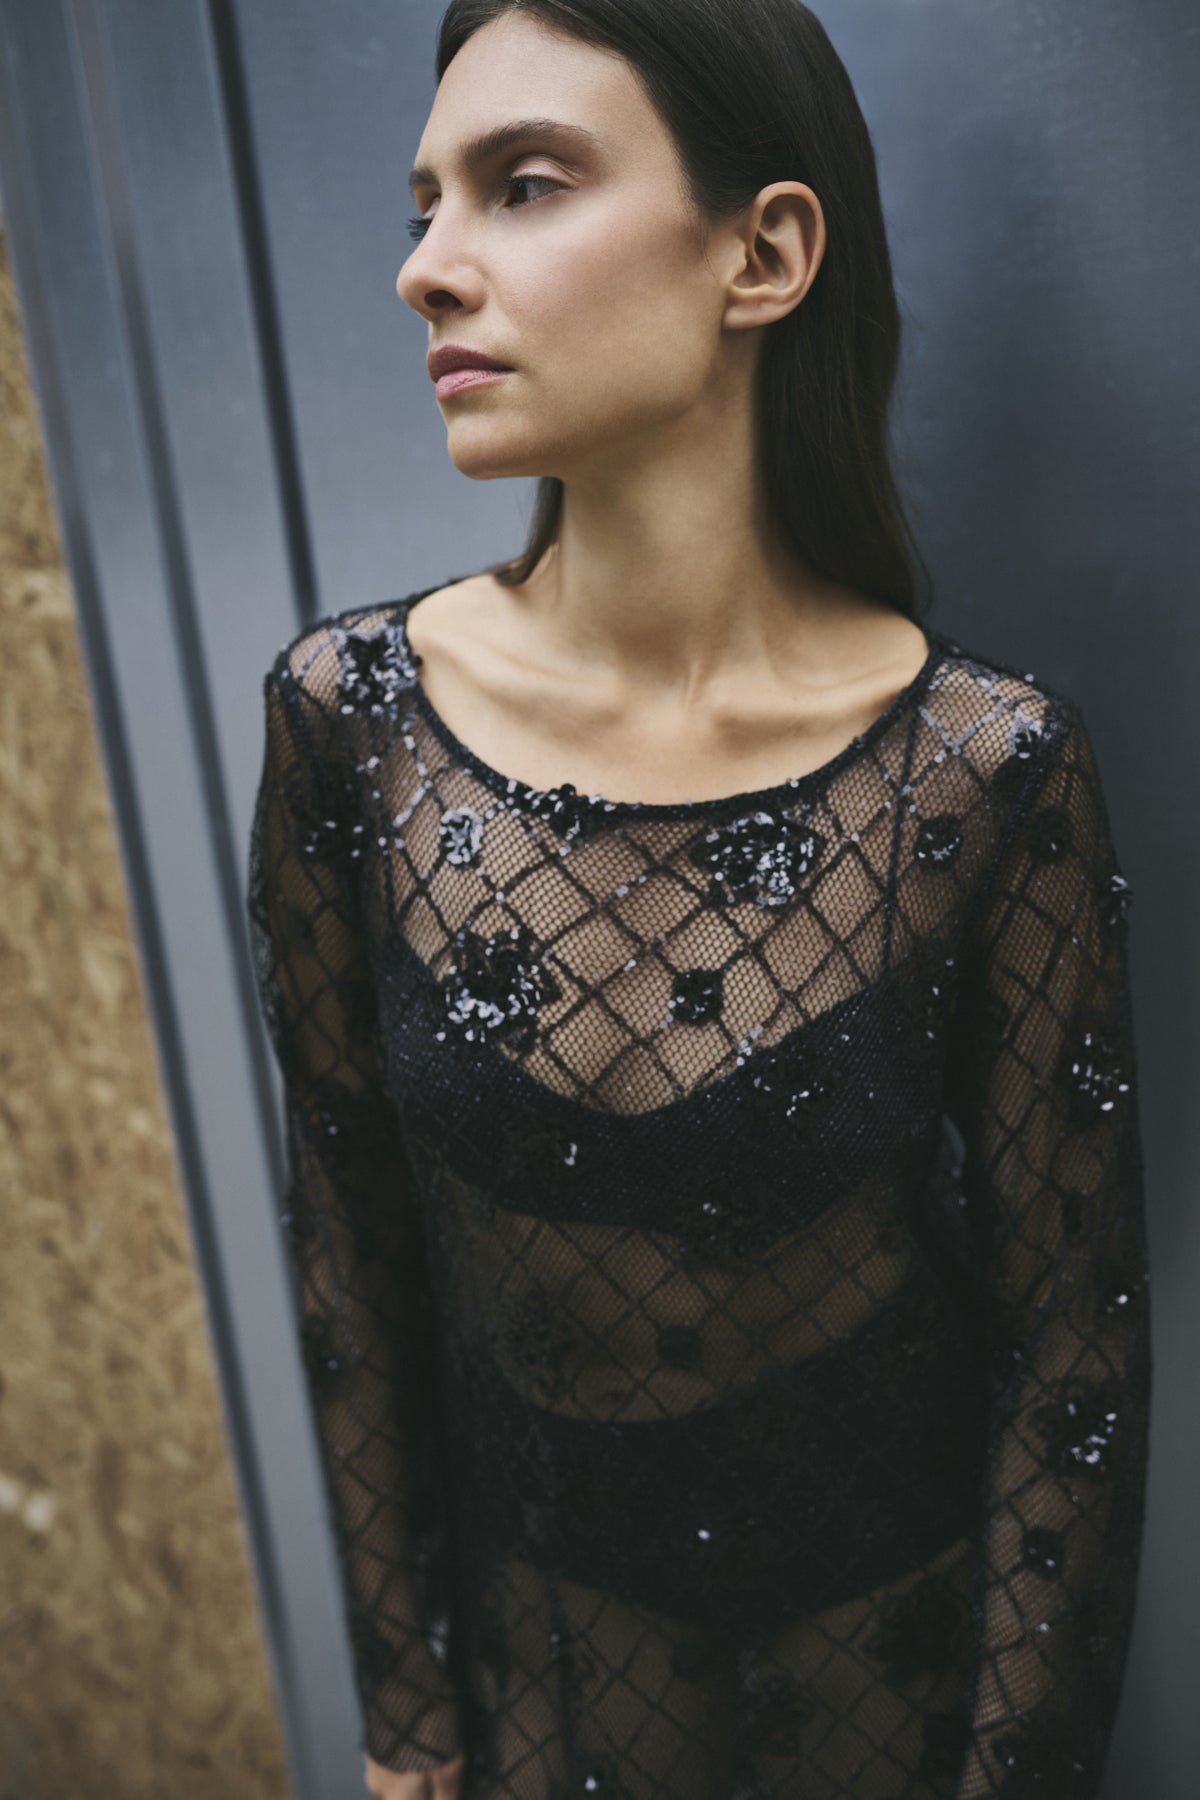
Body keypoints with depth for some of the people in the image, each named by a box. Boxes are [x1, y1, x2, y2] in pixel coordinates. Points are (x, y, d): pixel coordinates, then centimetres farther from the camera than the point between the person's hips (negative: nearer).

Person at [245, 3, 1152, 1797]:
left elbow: (1073, 1326, -12)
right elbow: (352, 1246, -7)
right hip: (540, 1568, 2)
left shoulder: (990, 767, -22)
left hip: (904, 1576, -1)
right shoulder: (350, 714, -17)